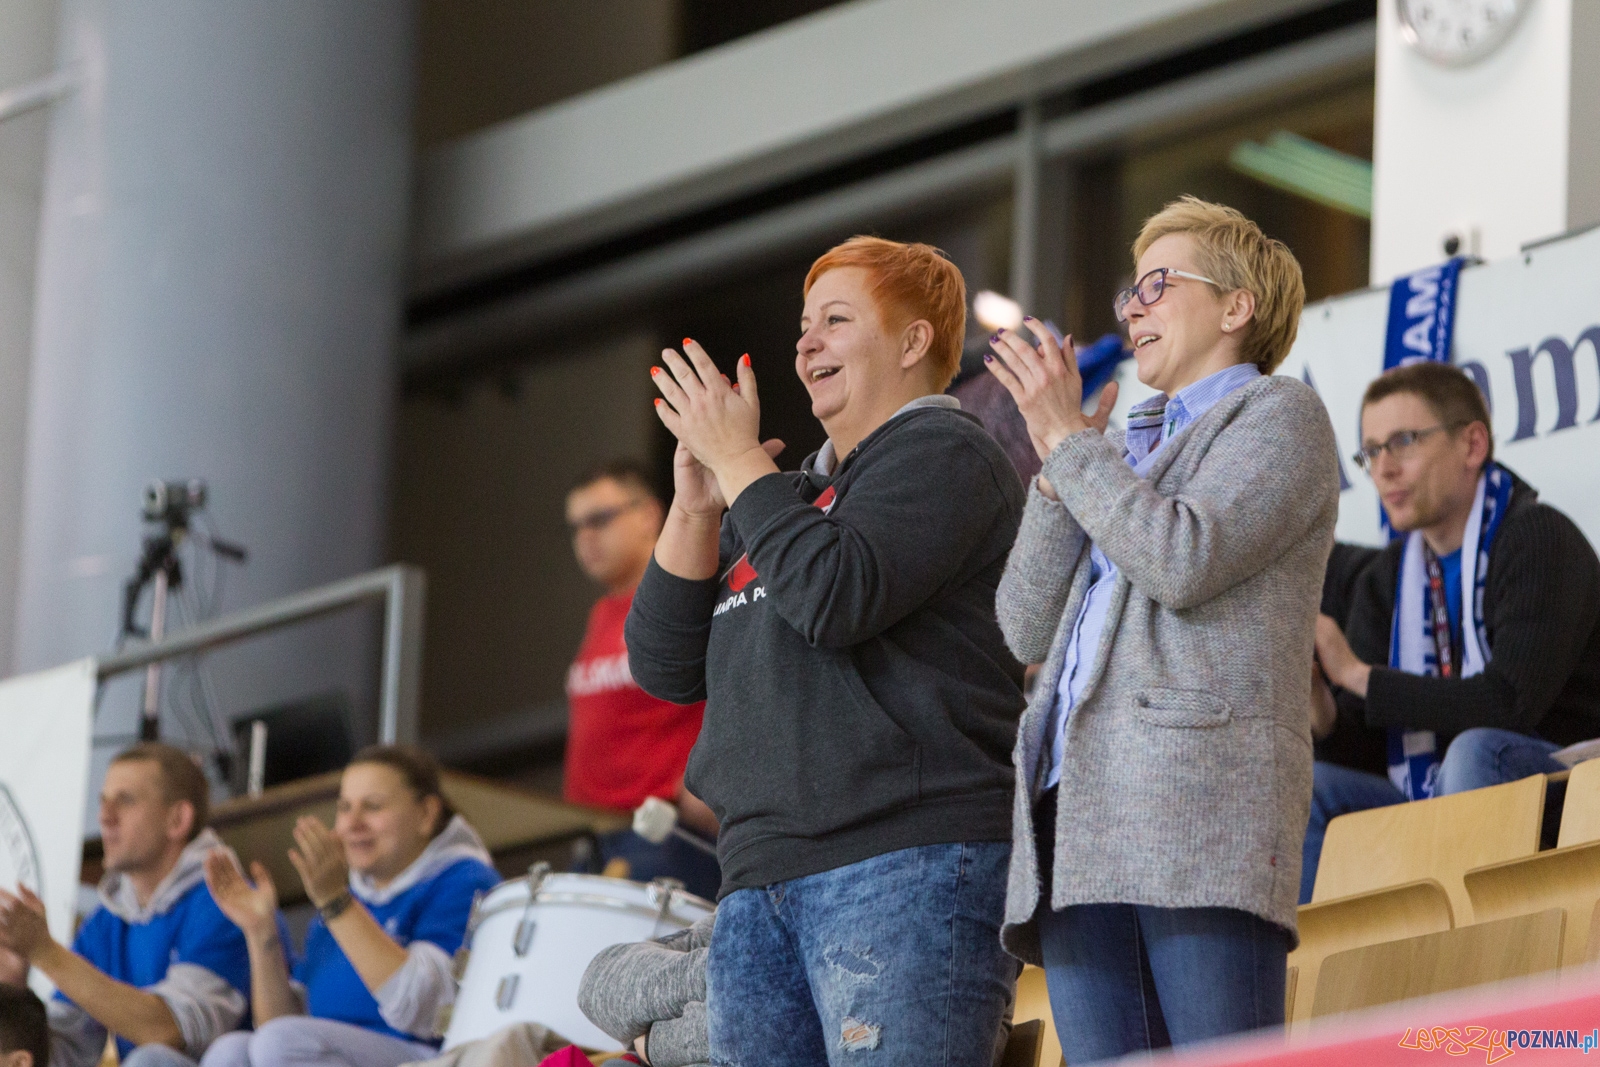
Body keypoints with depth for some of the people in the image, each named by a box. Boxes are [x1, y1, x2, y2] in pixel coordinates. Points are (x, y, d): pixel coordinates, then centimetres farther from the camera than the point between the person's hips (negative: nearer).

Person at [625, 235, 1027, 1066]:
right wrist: (695, 507, 7)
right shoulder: (794, 491, 27)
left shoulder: (941, 453, 2)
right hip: (759, 880, 9)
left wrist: (738, 460, -4)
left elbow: (837, 598, -16)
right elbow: (665, 667, 20)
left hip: (907, 871, -9)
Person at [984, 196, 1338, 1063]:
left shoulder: (1279, 415, 9)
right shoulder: (1130, 452, 31)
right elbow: (1027, 631, 20)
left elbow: (1183, 562, -10)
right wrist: (1057, 467, 10)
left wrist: (1069, 439, 0)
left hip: (1196, 805, -7)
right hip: (1078, 806, 8)